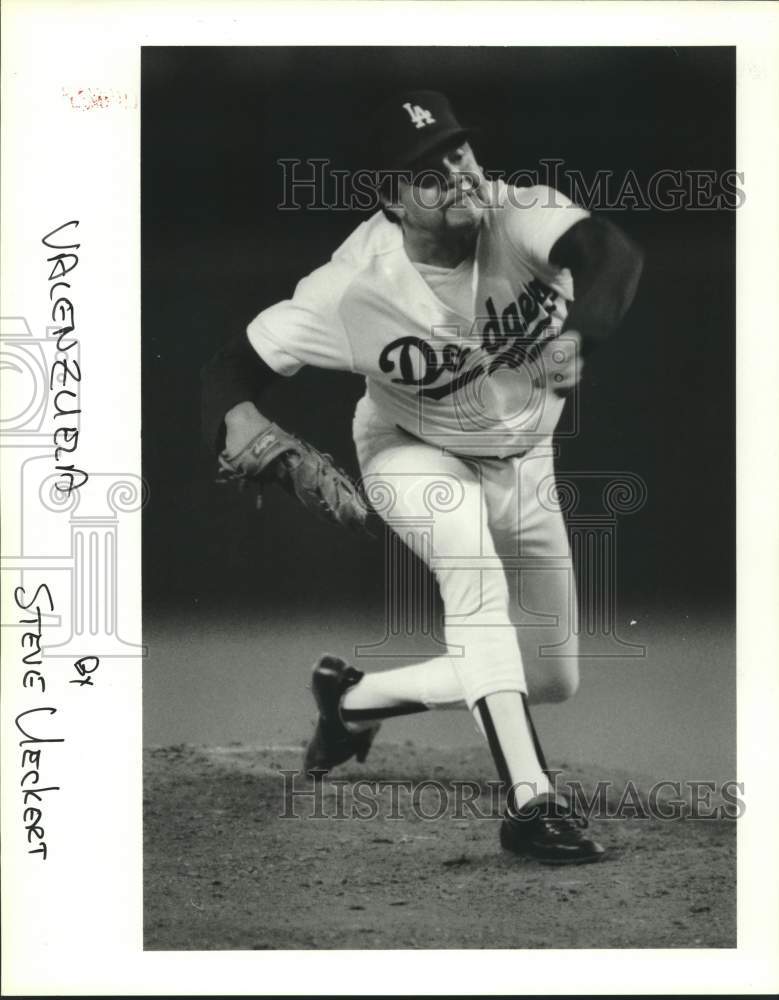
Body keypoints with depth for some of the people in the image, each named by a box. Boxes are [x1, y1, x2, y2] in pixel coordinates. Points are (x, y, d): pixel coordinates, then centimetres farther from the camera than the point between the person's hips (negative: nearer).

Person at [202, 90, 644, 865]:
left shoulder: (520, 215, -27)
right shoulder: (355, 285, -29)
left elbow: (612, 254, -45)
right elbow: (237, 361, -24)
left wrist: (576, 335, -65)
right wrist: (238, 416, -47)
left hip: (523, 463, 4)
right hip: (411, 453, -3)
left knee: (552, 682, 7)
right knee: (467, 546, -39)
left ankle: (355, 698, 26)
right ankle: (530, 801, -40)